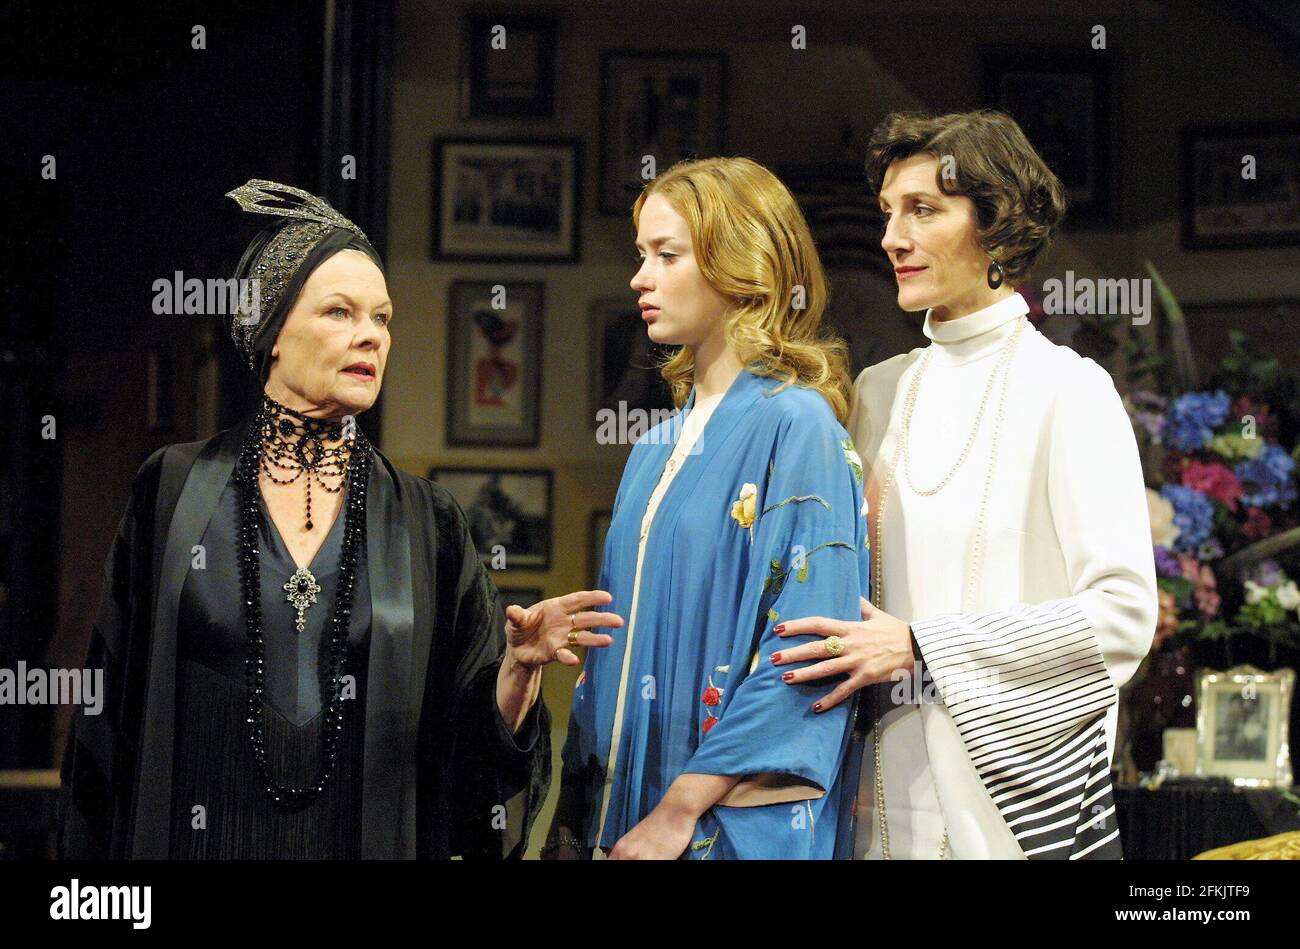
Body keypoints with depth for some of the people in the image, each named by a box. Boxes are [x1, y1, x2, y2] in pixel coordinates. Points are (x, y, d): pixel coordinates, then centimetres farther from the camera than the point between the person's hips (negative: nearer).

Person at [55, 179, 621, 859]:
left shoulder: (426, 522, 3)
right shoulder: (172, 494, -1)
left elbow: (473, 741, 0)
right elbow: (112, 703, 0)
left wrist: (520, 664, -19)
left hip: (375, 839, 1)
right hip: (202, 835, -1)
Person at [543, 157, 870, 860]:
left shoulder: (794, 425, -10)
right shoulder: (656, 449, 12)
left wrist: (680, 809, -19)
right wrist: (579, 804, 4)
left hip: (734, 825, -7)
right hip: (621, 815, 7)